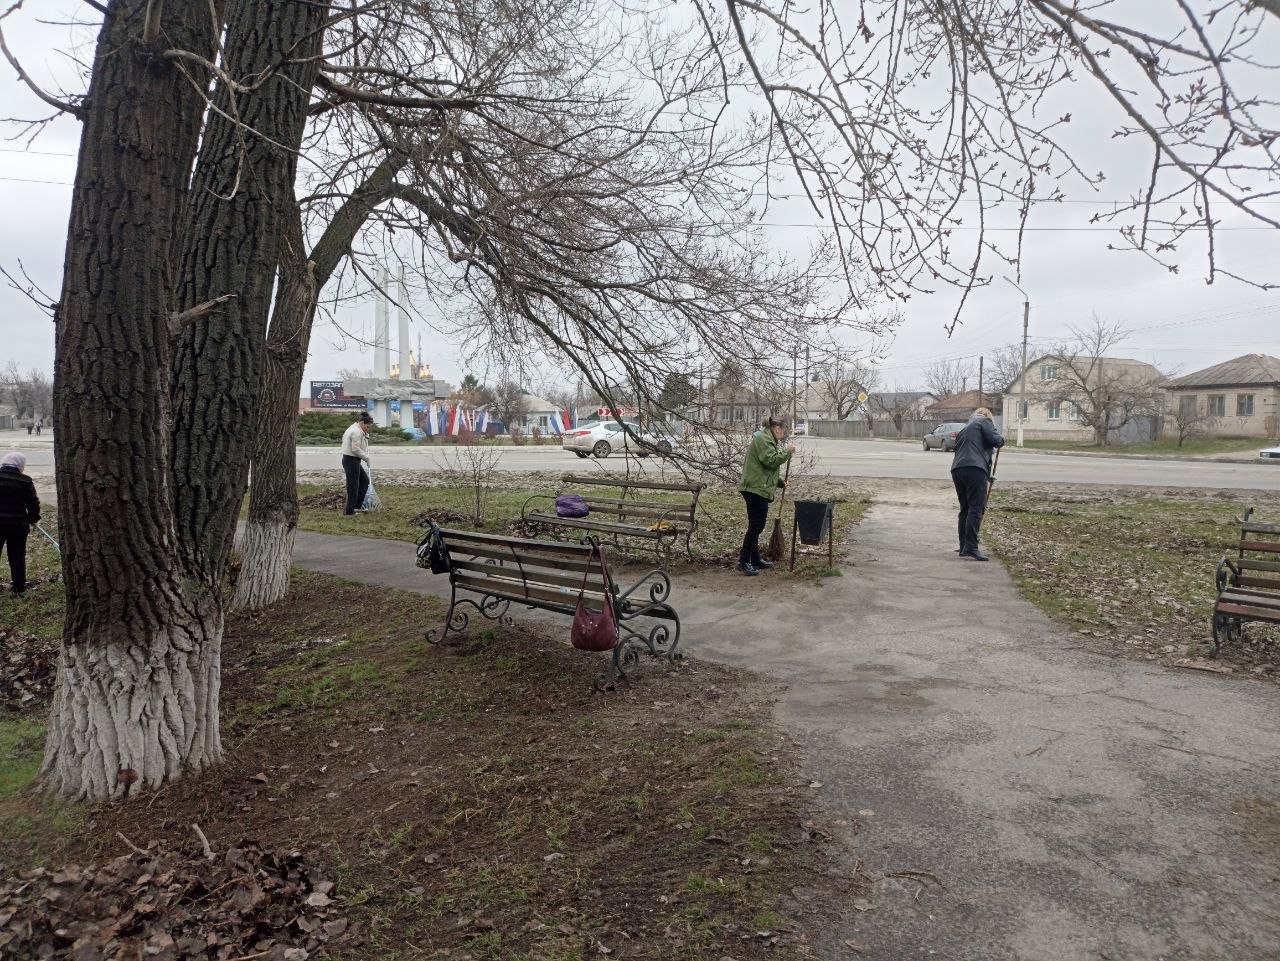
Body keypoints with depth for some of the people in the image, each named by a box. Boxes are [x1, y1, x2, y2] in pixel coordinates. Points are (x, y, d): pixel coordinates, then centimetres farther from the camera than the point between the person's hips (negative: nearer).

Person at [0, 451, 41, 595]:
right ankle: (19, 589, 14)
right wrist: (33, 519, 11)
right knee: (17, 558, 8)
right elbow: (33, 504, -7)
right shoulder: (25, 481, -9)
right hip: (18, 525, -1)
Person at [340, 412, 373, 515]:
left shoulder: (354, 429, 16)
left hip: (351, 460, 11)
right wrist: (366, 457, -12)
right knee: (353, 485, -3)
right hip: (351, 461, -11)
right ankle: (349, 511, 4)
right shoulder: (356, 432, -18)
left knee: (365, 480, 15)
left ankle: (357, 506, 19)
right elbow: (356, 449, -23)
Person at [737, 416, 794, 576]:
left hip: (756, 488, 11)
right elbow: (771, 460, -21)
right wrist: (786, 452, -10)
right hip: (756, 489, -11)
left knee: (756, 526, 15)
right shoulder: (763, 439, -10)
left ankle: (755, 560, 23)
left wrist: (778, 482, 24)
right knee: (756, 526, -9)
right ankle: (743, 562, -6)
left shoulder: (765, 439, 25)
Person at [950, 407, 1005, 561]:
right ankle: (971, 547, -16)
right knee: (976, 509, -9)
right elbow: (996, 440, -7)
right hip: (975, 469, -8)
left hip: (957, 469, 8)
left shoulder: (964, 428, 32)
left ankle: (964, 547, 14)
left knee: (965, 509, 13)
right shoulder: (984, 421, 10)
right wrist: (1001, 440, 19)